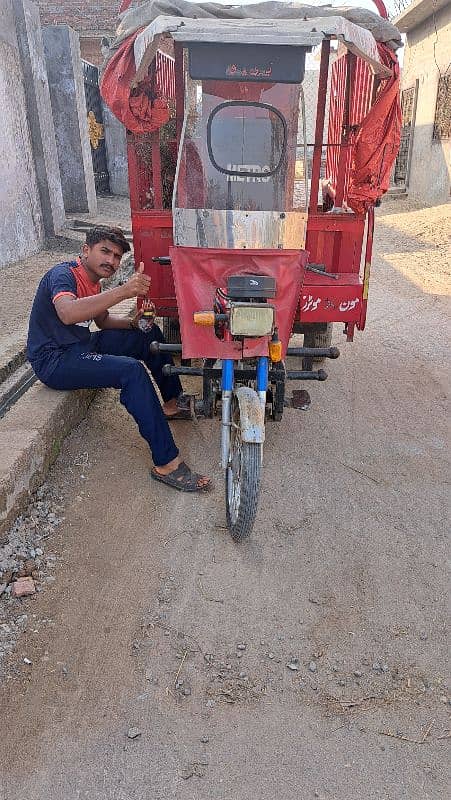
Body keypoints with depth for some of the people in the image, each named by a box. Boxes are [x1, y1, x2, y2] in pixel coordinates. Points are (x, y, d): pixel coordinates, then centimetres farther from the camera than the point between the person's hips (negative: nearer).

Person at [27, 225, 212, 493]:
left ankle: (172, 403, 18)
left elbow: (103, 320, 21)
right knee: (132, 371, -30)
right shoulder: (63, 275, -19)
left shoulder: (92, 280, 9)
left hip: (81, 345, 10)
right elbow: (67, 313, -41)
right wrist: (124, 291, -48)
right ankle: (166, 463, -29)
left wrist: (133, 322, -1)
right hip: (54, 360, -10)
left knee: (150, 334, 9)